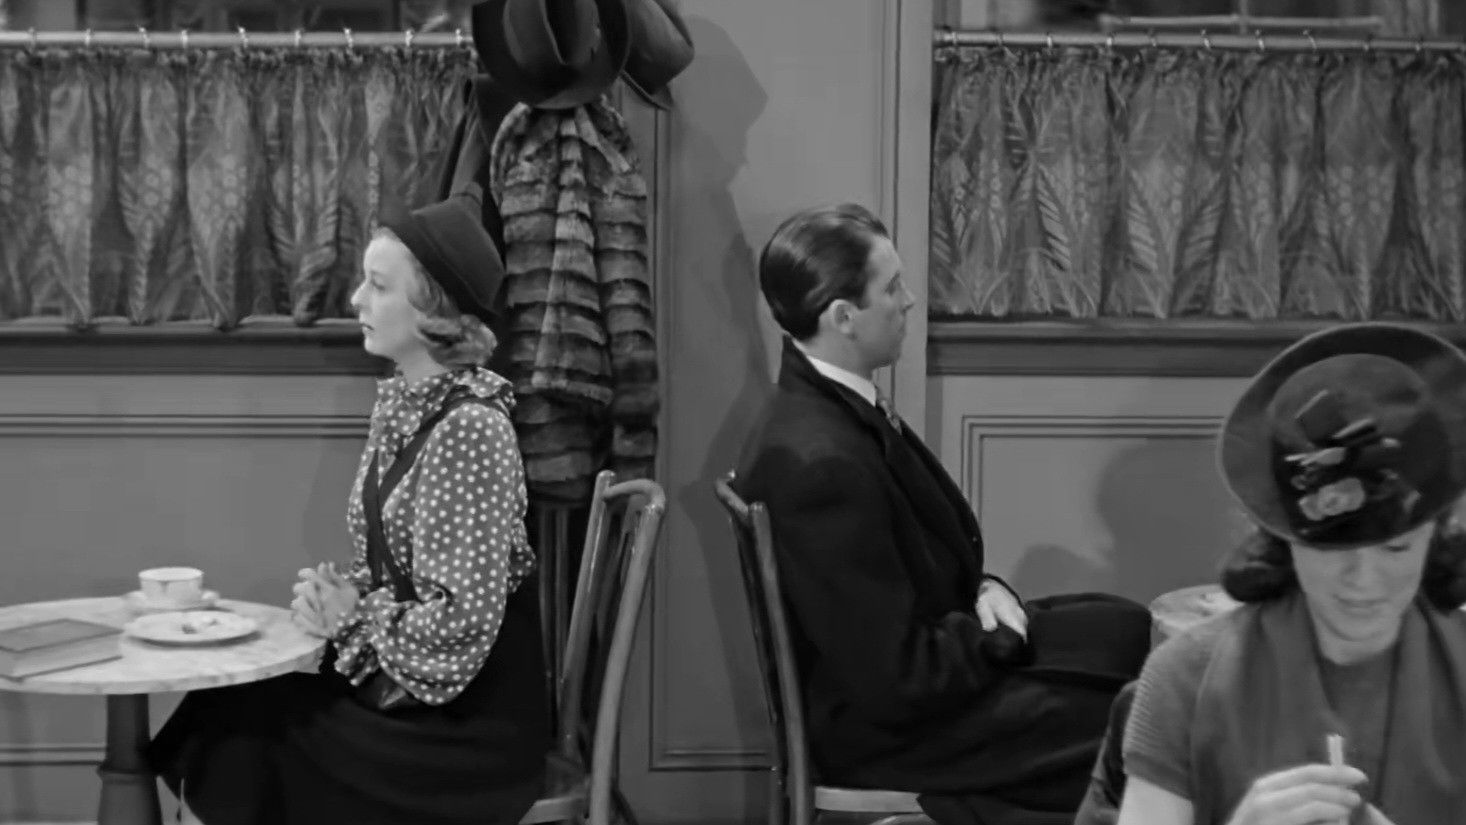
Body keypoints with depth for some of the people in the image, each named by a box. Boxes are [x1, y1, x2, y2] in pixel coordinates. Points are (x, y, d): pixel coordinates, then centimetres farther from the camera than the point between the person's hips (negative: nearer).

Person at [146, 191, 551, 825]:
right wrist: (337, 596, -5)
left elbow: (460, 625, -22)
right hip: (399, 689, 7)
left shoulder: (469, 427, -20)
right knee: (217, 716, -7)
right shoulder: (397, 400, 6)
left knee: (227, 754, -12)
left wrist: (352, 617, -9)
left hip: (467, 724, -7)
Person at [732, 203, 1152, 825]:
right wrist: (1004, 636, -10)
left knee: (1128, 630, 10)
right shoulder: (818, 463, -31)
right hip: (878, 723, -9)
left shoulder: (832, 403, -1)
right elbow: (899, 680, -26)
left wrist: (982, 587, -4)